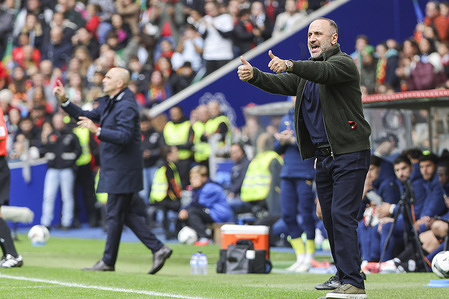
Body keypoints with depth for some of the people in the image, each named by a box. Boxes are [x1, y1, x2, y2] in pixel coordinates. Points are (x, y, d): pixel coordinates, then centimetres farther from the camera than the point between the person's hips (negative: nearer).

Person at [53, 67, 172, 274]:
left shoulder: (126, 106, -17)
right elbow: (88, 117, 23)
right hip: (112, 167, 10)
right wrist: (64, 101, 15)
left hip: (122, 169, -10)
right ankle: (158, 249, 10)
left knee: (115, 214, -2)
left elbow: (125, 136, -25)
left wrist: (97, 131, -29)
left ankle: (108, 261, 5)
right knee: (127, 214, 10)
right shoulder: (108, 103, 15)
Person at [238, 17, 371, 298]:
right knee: (330, 217, 12)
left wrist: (290, 65, -45)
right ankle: (345, 275, 24)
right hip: (323, 156, 8)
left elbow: (325, 72, -29)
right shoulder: (307, 71, 18)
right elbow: (279, 83, 3)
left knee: (342, 215, -15)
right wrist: (253, 75, -18)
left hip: (349, 153, -8)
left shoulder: (343, 63, -6)